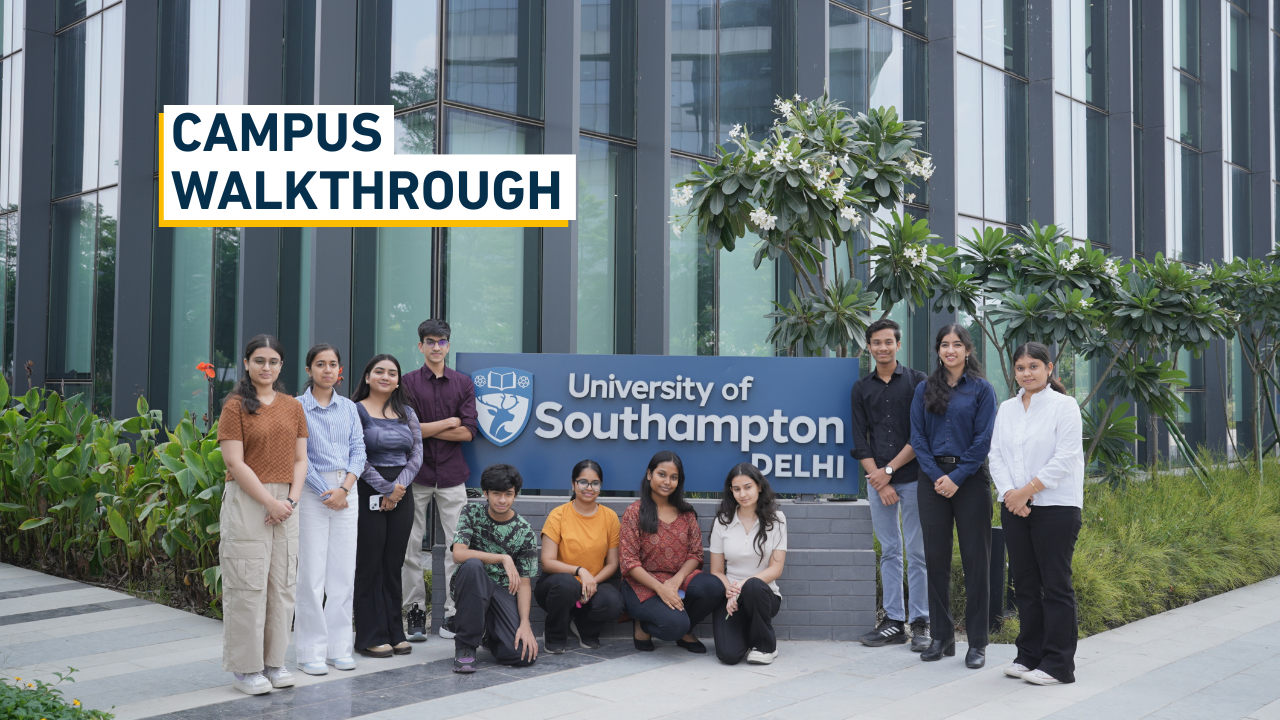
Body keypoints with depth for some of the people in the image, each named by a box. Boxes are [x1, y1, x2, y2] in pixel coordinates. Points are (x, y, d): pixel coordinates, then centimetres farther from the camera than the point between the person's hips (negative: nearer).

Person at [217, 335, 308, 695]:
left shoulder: (293, 407, 11)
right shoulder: (235, 406, -4)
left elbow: (300, 459, 10)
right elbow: (235, 463, -11)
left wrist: (291, 499, -6)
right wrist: (270, 501, -15)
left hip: (285, 503, 5)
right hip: (247, 500, -5)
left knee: (281, 583, 8)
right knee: (248, 584, -2)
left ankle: (273, 661, 19)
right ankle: (246, 668, 8)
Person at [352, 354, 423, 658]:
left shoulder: (407, 413, 14)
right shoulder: (355, 411, -3)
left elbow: (417, 454, 7)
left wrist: (399, 487, -7)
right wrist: (386, 488, -11)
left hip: (401, 494, 5)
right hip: (369, 494, -5)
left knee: (394, 564, 9)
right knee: (370, 564, 0)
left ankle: (394, 633, 16)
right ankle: (371, 636, 7)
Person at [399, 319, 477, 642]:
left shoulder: (463, 383, 9)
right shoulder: (408, 382, 3)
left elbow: (468, 432, -1)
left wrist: (427, 430, -6)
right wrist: (450, 422, -3)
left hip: (452, 475, 1)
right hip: (416, 473, -1)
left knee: (456, 546, -1)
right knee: (411, 546, 2)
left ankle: (452, 615, 5)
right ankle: (415, 612, 11)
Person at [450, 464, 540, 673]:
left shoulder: (525, 532, -3)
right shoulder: (472, 513, -4)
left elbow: (523, 583, -5)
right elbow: (458, 554, -18)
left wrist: (525, 624, -19)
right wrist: (503, 558, -22)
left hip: (504, 592, 1)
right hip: (472, 587, -1)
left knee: (524, 655, -22)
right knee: (472, 565, -37)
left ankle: (490, 635, 17)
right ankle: (466, 644, -19)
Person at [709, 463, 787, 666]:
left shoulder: (776, 519, 0)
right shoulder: (723, 522, 3)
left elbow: (776, 568, -6)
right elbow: (717, 571, 3)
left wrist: (744, 584, -22)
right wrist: (730, 592, -19)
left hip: (764, 594, 0)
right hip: (729, 596, 1)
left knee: (753, 586, -39)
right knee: (729, 655, -24)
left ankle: (766, 645, -11)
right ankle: (746, 633, 14)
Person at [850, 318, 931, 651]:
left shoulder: (917, 381, 2)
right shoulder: (861, 388, 11)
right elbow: (859, 440, 7)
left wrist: (890, 469, -8)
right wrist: (879, 481, -4)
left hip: (913, 477, -3)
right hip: (878, 480, 3)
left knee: (917, 552, -1)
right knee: (889, 552, 7)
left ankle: (920, 624, 5)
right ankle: (893, 621, 12)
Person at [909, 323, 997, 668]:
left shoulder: (981, 389, 2)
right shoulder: (925, 390, 9)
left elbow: (984, 439, -4)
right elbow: (917, 437, 5)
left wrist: (957, 478, -11)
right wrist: (937, 476, -7)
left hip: (970, 480, -2)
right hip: (934, 480, 3)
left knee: (975, 559, 0)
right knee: (936, 558, 5)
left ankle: (977, 642, 7)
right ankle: (942, 636, 16)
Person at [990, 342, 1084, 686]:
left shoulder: (1064, 406, -3)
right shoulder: (1006, 409, 13)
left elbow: (1064, 458, -11)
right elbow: (996, 455, 7)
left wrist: (1027, 490, -14)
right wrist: (1009, 493, -9)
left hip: (1055, 506, -5)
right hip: (1015, 507, 5)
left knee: (1056, 586, -3)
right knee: (1025, 584, 10)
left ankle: (1058, 664, 4)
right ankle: (1029, 656, 19)